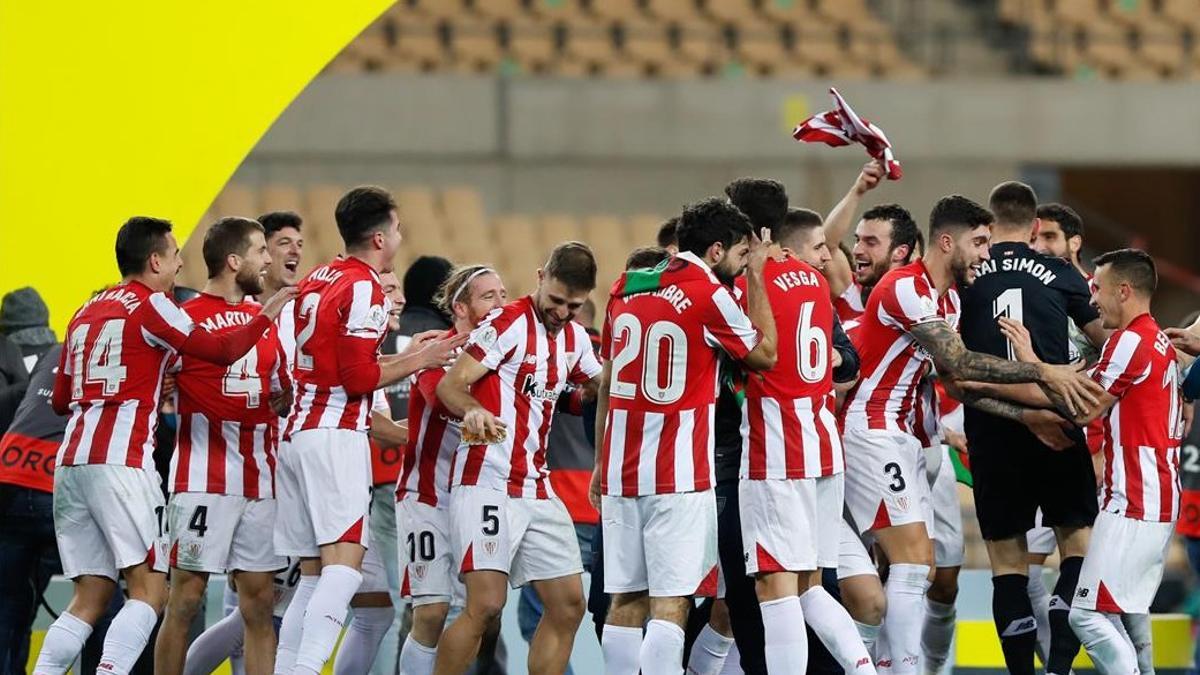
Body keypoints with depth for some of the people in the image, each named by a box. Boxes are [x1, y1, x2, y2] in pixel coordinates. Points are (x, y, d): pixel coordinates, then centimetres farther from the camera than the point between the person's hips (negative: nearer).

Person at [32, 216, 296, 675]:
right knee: (149, 588, -7)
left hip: (70, 462, 7)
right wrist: (268, 314, 10)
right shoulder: (149, 305, -1)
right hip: (119, 461, -7)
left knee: (91, 597, 9)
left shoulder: (87, 312, 21)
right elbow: (220, 351, -5)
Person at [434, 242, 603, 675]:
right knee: (486, 606, -17)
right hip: (487, 483, -8)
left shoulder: (575, 337, 14)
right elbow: (449, 386, -16)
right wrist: (473, 411, -36)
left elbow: (603, 386, 34)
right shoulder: (508, 324, -10)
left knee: (568, 605, 4)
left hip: (536, 489, 8)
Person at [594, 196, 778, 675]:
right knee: (670, 602, -7)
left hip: (621, 471, 6)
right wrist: (757, 277, 9)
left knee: (627, 600, 8)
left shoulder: (625, 290, 10)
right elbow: (765, 354, 4)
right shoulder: (708, 295, -10)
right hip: (679, 474, -6)